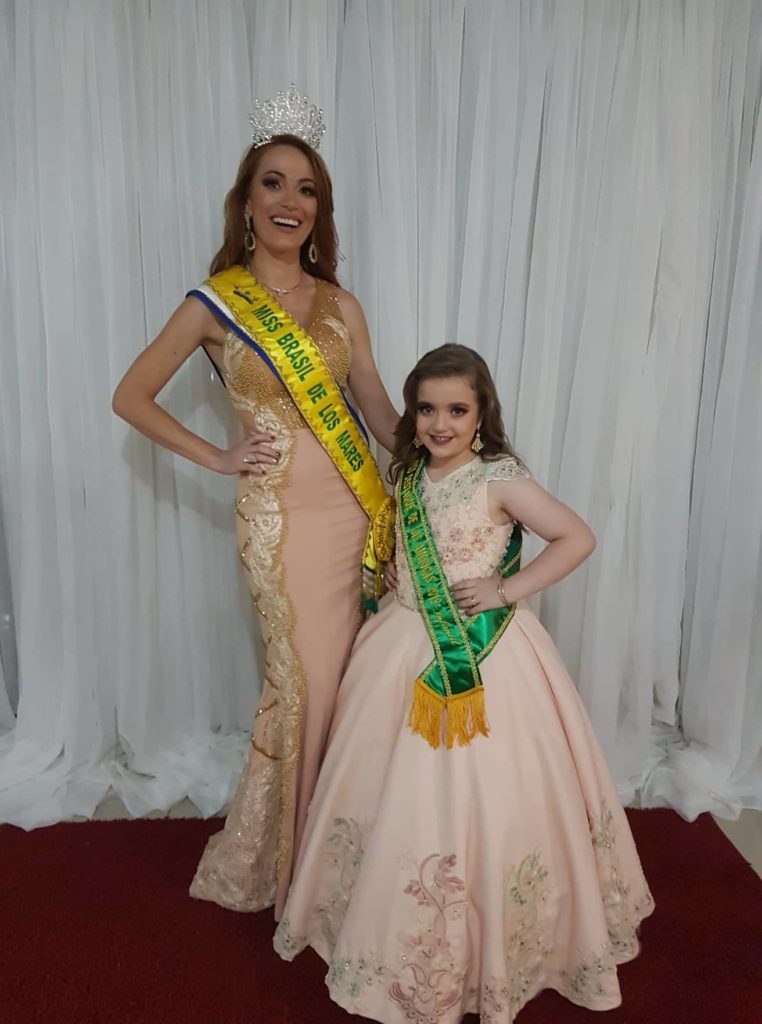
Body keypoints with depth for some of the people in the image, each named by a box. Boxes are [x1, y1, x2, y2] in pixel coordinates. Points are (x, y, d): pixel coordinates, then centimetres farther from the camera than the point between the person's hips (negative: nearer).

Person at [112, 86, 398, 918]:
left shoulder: (340, 305, 10)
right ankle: (285, 866, 31)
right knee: (304, 683, 4)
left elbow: (382, 413, 11)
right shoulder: (216, 303, -1)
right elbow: (131, 396, 4)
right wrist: (217, 458, -3)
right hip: (281, 516, -4)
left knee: (343, 679, 10)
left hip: (356, 511, 4)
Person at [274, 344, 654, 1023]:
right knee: (399, 796, 12)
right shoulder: (407, 477, 6)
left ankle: (491, 943, 26)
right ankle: (400, 934, 35)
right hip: (408, 654, 6)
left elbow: (579, 538, -12)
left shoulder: (500, 478, -12)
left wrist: (508, 590, -16)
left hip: (485, 659, -5)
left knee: (482, 800, 2)